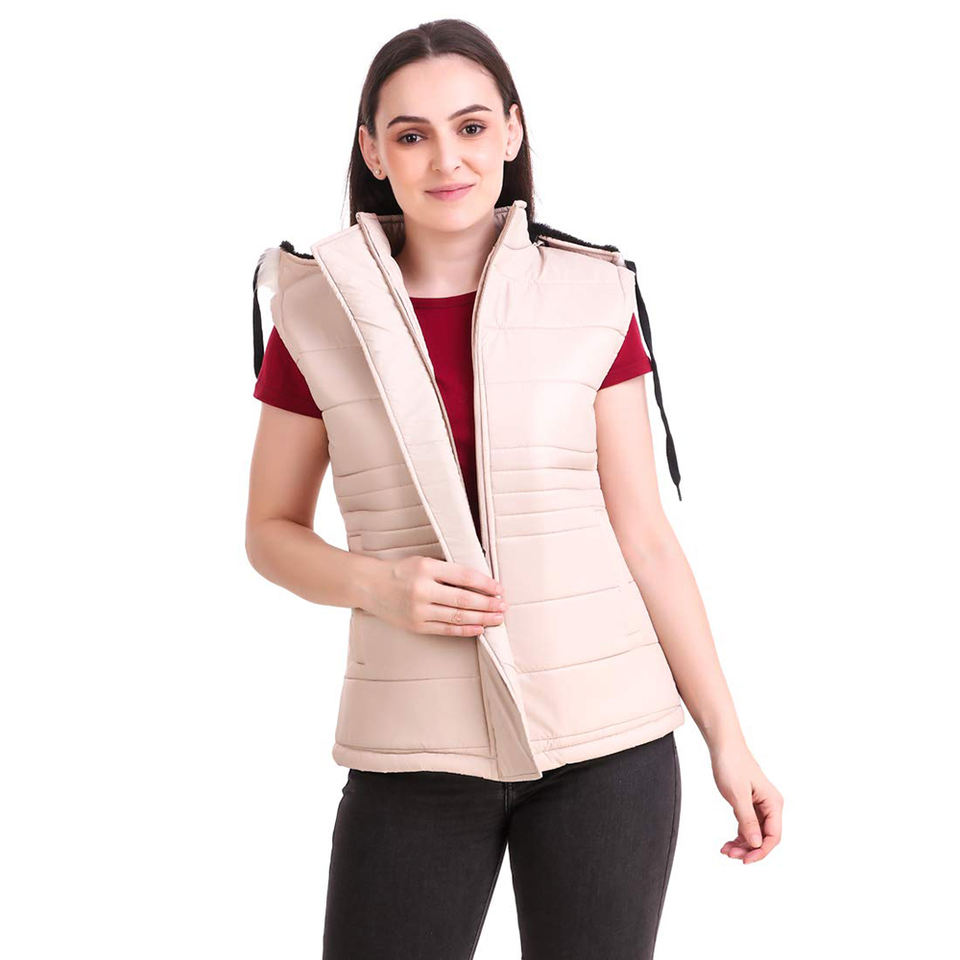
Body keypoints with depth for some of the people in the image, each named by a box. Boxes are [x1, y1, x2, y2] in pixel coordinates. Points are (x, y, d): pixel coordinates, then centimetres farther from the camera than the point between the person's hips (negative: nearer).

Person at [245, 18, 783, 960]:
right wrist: (377, 585, -13)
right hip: (413, 761, 0)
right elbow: (271, 531, 7)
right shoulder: (320, 316, 0)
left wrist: (727, 738, 0)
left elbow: (646, 538, 2)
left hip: (605, 748, 0)